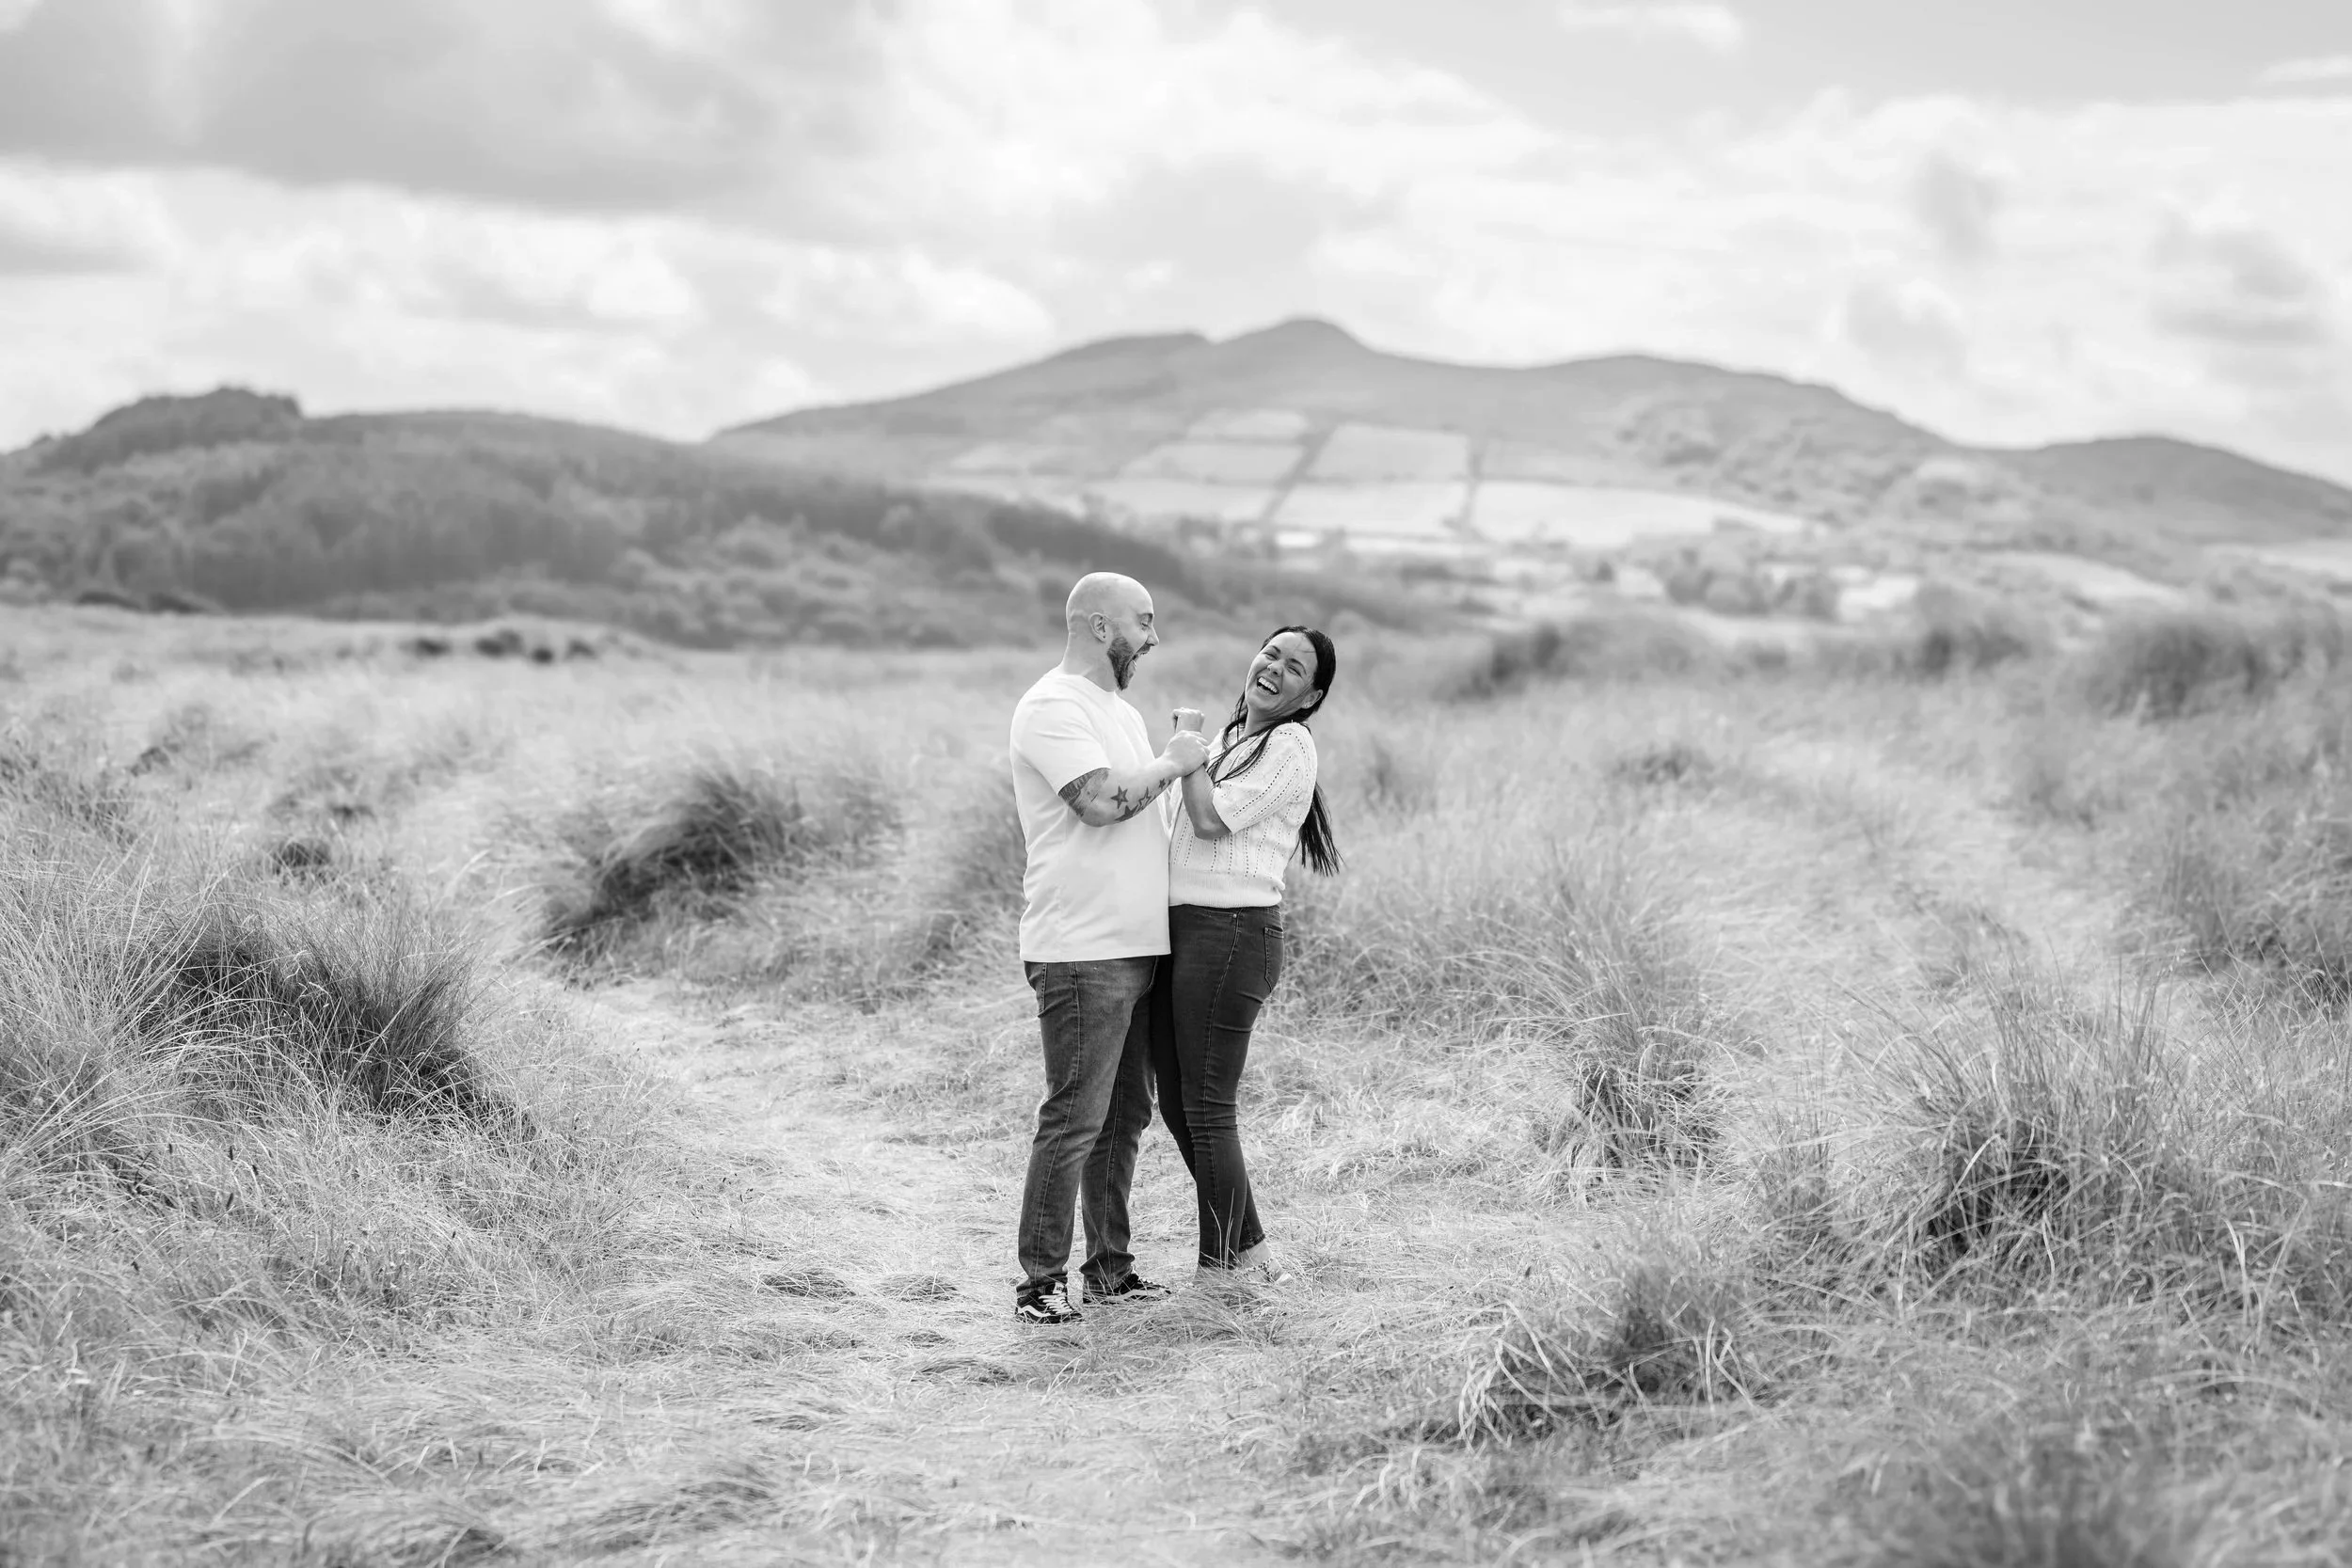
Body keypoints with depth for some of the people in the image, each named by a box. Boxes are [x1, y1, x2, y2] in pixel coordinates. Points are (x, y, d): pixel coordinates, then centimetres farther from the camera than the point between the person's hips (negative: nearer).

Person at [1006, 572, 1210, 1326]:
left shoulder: (1120, 710, 21)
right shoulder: (1053, 707, -10)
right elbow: (1099, 802, -22)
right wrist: (1171, 763, -10)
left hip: (1139, 946, 10)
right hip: (1082, 951, -10)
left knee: (1125, 1115, 12)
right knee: (1074, 1116, -10)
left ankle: (1108, 1267, 19)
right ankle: (1041, 1282, -5)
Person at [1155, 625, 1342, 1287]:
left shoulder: (1288, 746, -9)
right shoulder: (1232, 736, 18)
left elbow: (1213, 818, -16)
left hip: (1231, 933, -9)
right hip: (1183, 930, 9)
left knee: (1207, 1107, -4)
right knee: (1176, 1103, 13)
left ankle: (1221, 1269, 7)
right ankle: (1249, 1252, 23)